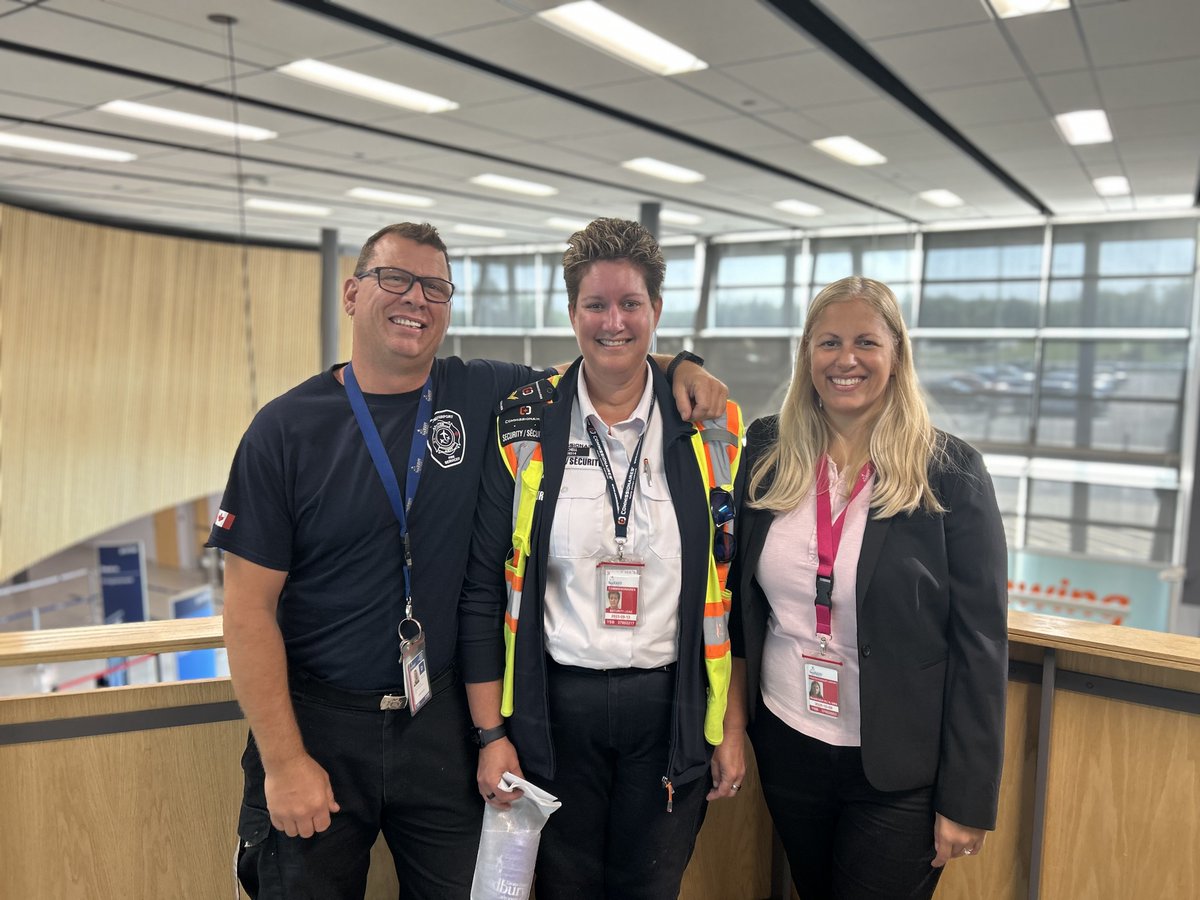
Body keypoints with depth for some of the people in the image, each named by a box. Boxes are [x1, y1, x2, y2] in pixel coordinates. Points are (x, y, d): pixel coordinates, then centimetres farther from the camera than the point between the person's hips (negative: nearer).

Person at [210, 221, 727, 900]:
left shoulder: (482, 396, -2)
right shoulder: (286, 428, -9)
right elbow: (250, 608, -8)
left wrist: (675, 366, -7)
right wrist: (283, 761, -11)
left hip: (442, 721, 2)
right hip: (317, 721, -1)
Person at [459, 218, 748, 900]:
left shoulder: (713, 432, -2)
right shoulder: (524, 428, -4)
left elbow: (734, 592, 2)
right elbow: (483, 591, -2)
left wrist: (732, 728, 3)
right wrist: (492, 734, -4)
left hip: (671, 709, 1)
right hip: (554, 708, 0)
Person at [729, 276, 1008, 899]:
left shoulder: (950, 471, -12)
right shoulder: (767, 452, -4)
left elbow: (980, 644, -10)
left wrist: (968, 799, -10)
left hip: (900, 771, -3)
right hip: (785, 746, 4)